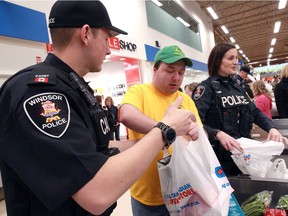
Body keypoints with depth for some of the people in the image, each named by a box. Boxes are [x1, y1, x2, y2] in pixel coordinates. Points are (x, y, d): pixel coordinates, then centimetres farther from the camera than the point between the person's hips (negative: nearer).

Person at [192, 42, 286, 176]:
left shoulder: (237, 87, 11)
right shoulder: (206, 87, -13)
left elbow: (255, 112, 10)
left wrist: (271, 128, -7)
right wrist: (218, 134, -36)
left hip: (242, 152, 7)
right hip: (220, 155, -7)